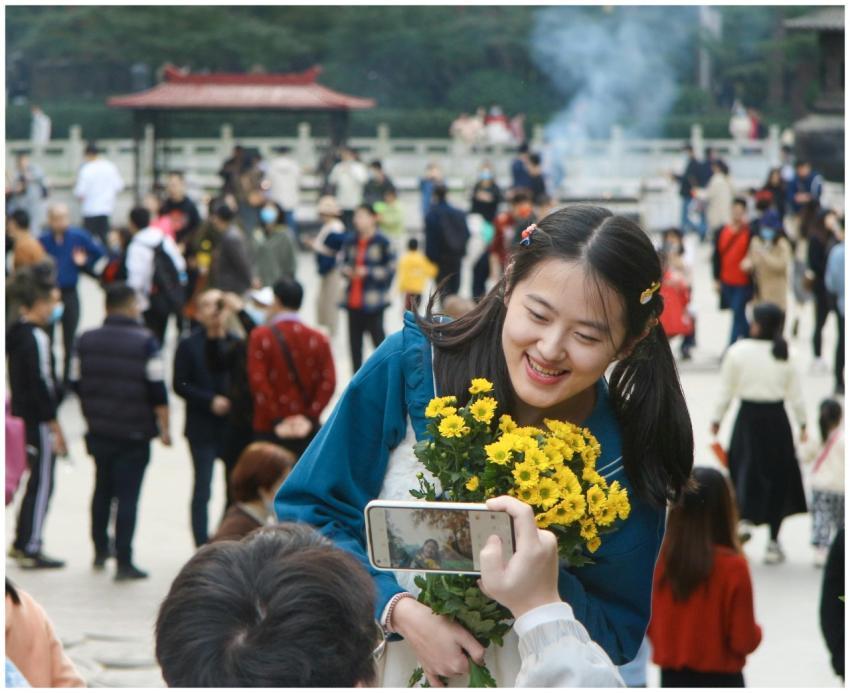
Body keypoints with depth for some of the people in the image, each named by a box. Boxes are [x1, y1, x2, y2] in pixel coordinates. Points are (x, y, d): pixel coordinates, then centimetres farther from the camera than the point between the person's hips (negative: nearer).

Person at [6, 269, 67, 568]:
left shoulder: (16, 331, 10)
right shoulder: (36, 337, -18)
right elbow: (42, 384, -20)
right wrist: (55, 426, -15)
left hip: (22, 416, 9)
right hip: (39, 421, -9)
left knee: (36, 479, 17)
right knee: (42, 483, -1)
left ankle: (22, 542, 24)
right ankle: (30, 549, 2)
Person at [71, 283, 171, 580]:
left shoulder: (85, 341, 2)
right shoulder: (145, 342, -12)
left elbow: (78, 385, 9)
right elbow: (157, 391, -13)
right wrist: (164, 428, -3)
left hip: (98, 432, 5)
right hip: (134, 433, -5)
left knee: (102, 491, 21)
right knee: (127, 497, -2)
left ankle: (100, 551, 30)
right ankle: (123, 563, -3)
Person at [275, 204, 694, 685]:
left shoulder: (626, 461, -8)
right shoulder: (411, 362, -10)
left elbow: (619, 638, -2)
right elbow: (308, 512, -4)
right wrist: (402, 611, -18)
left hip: (515, 680, 1)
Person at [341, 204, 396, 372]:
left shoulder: (382, 242, -8)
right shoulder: (351, 241, 8)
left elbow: (391, 268, -9)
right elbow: (343, 262, 19)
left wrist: (369, 272, -16)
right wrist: (346, 270, -3)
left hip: (373, 302, -6)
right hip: (354, 301, 6)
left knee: (378, 339, -3)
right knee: (355, 341, 10)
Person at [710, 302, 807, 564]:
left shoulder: (738, 351, -8)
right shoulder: (785, 355, -6)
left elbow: (725, 391, -3)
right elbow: (795, 395, -1)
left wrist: (716, 420, 8)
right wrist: (802, 424, 10)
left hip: (748, 416, -1)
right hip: (776, 417, 1)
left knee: (745, 469, 11)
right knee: (777, 476, 10)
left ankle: (744, 518, -15)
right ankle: (773, 540, 13)